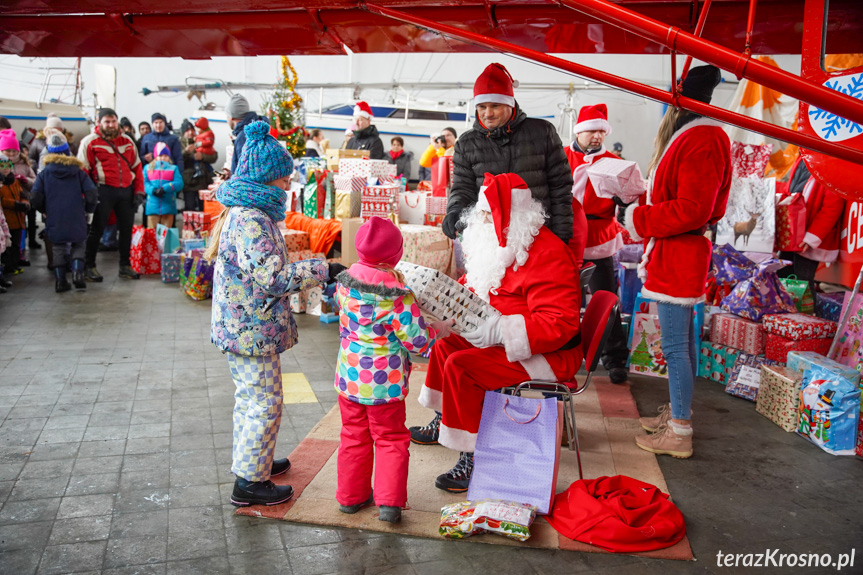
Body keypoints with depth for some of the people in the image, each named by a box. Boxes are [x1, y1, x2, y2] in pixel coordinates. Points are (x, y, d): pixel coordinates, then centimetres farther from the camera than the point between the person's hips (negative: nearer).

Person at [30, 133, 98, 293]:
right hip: (76, 219, 0)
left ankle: (60, 280, 9)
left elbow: (36, 197, -5)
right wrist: (88, 209, 11)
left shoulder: (44, 173, 0)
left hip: (54, 219, 0)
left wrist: (44, 210, 14)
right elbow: (91, 194, -6)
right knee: (78, 245, 15)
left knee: (58, 248, 13)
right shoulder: (78, 171, 1)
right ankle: (77, 271, -7)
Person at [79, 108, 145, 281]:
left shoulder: (127, 141, 14)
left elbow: (137, 167, 14)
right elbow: (82, 170, -5)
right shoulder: (90, 142, -1)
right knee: (97, 229, 2)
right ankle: (89, 267, 13)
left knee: (126, 228, 10)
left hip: (126, 190, 5)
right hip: (103, 190, -5)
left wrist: (139, 191, 5)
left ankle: (125, 266, 23)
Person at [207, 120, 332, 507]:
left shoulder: (240, 212, 10)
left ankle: (250, 460, 39)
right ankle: (250, 482, 12)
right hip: (253, 329, -10)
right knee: (266, 402, 1)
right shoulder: (252, 220, -24)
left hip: (237, 325, 11)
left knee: (249, 396, 22)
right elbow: (272, 278, -28)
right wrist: (322, 271, -22)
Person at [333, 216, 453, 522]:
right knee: (391, 439, 13)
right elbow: (417, 340, -19)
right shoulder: (397, 295, -22)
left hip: (349, 378, 5)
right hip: (385, 382, -5)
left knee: (354, 437, 19)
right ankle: (389, 502, 13)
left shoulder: (345, 281, -5)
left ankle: (351, 496, 31)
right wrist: (438, 330, 1)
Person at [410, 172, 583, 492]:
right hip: (502, 341, 10)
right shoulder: (503, 244, 7)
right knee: (445, 344, 16)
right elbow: (476, 284, 23)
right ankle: (443, 423, 33)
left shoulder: (548, 255, -25)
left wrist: (499, 331, -34)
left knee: (459, 366, -22)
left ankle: (474, 459, -13)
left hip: (549, 355, -10)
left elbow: (558, 323, -31)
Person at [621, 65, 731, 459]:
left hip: (678, 256, -11)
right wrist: (637, 207, 10)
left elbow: (692, 210, -24)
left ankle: (679, 434, 5)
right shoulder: (689, 135, 15)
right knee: (683, 341, 17)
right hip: (675, 253, 11)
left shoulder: (701, 141, -18)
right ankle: (679, 412, 29)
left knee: (674, 346, -4)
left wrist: (639, 219, -15)